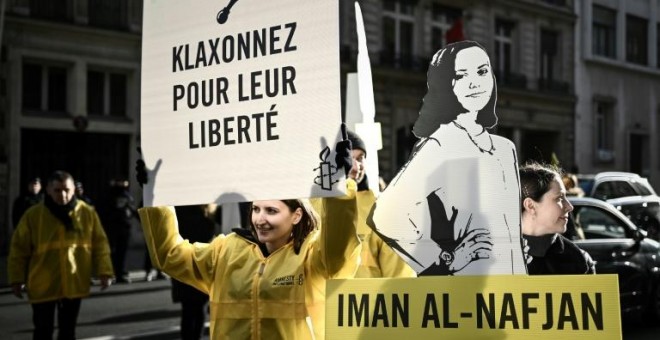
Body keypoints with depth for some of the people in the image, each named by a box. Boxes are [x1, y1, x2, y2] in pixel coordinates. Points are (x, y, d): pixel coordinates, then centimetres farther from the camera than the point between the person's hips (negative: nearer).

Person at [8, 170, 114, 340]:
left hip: (74, 284, 2)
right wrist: (17, 279, -1)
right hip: (43, 285, -2)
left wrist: (104, 271, -4)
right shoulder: (33, 215, -6)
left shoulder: (87, 213, -1)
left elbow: (99, 244, 3)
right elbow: (19, 249, 0)